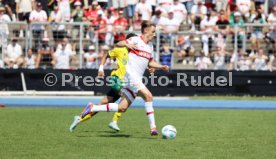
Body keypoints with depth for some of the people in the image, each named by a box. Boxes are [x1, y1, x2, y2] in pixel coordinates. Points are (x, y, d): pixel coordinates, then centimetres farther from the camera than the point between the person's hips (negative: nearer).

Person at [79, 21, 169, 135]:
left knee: (122, 108, 4)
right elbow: (118, 44, -4)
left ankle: (92, 108, 13)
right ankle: (153, 128, -23)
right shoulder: (136, 40, -4)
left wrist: (161, 67, 13)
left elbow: (150, 62, 29)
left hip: (137, 79, 8)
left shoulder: (150, 46, 19)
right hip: (130, 74, -8)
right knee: (148, 95, -23)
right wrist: (127, 44, -24)